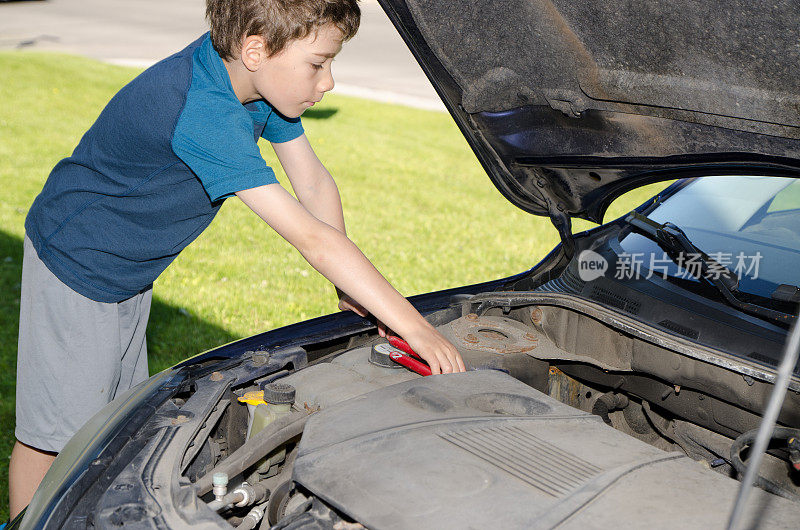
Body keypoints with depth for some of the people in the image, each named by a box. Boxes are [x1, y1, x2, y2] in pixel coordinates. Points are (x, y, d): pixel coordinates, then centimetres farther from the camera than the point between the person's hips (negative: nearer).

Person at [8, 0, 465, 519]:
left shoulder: (256, 82, -12)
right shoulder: (201, 112, -39)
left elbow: (316, 184, -2)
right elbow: (312, 238, -40)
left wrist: (350, 291, -5)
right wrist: (415, 328, -36)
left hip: (131, 270, 8)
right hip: (75, 262, -8)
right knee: (55, 434, 3)